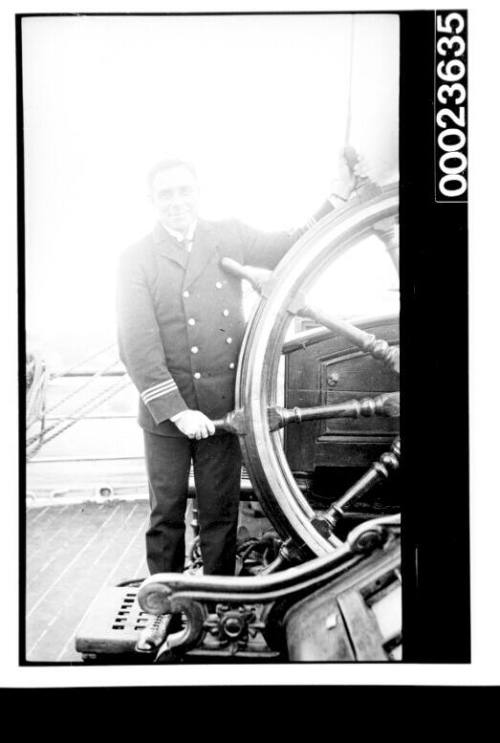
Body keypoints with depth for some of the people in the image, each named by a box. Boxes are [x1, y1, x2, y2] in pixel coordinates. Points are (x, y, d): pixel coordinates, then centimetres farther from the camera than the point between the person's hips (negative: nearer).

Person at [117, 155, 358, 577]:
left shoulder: (229, 237, 8)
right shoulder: (136, 259, -1)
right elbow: (137, 344, -9)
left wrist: (339, 197, -6)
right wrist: (176, 409, -17)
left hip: (223, 407, 2)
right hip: (165, 411, -1)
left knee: (221, 515, 10)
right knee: (166, 517, 8)